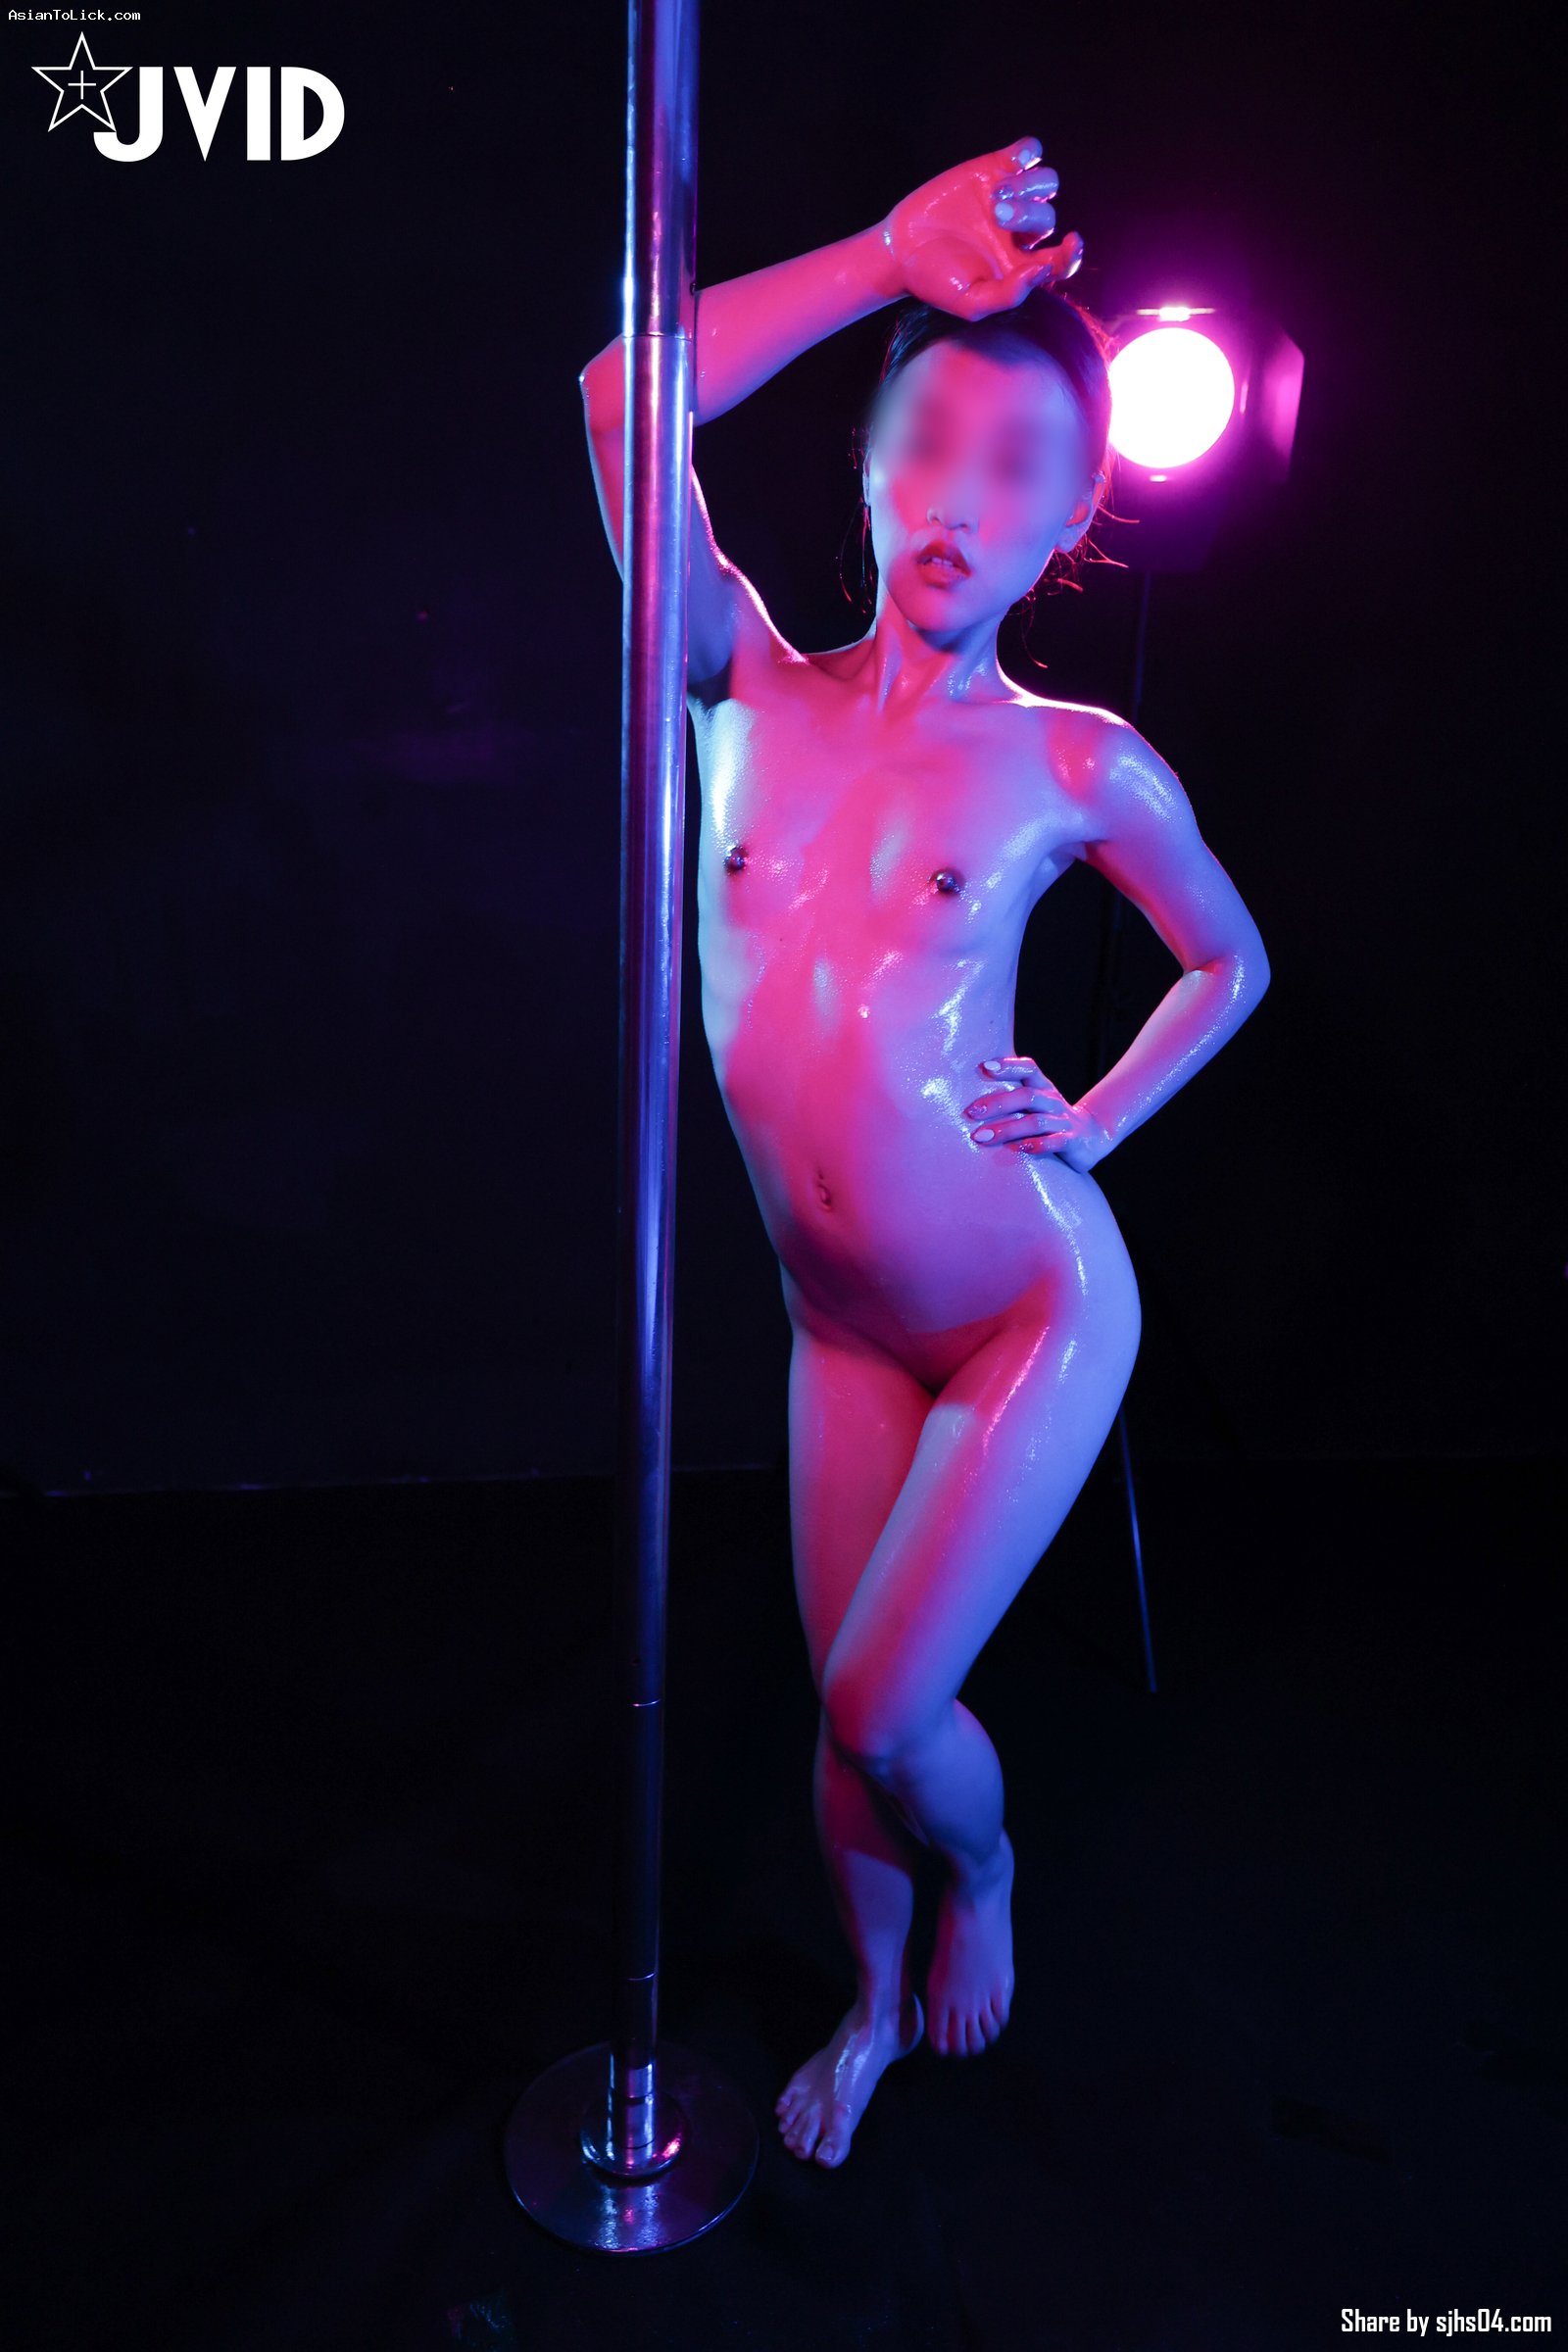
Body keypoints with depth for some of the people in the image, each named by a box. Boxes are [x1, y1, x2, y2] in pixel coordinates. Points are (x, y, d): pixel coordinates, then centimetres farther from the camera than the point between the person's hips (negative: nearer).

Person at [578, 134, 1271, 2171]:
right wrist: (896, 255, -14)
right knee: (850, 1713, 15)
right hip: (843, 1333, 3)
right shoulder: (754, 696, -2)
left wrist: (1093, 1125, -1)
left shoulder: (1080, 765, -7)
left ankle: (988, 1885, 37)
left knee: (882, 1712, 0)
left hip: (1040, 1316, -3)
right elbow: (622, 400, -15)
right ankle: (876, 2004, 44)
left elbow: (1232, 965, 10)